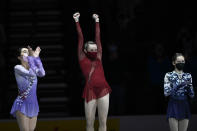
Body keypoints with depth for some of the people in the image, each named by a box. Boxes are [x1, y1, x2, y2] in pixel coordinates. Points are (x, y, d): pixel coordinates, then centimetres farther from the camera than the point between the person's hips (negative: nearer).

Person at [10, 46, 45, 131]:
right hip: (22, 105, -6)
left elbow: (42, 74, -13)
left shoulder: (32, 67, 9)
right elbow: (32, 74, -24)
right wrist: (31, 57, -19)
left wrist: (36, 57, -12)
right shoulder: (18, 68, -8)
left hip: (33, 105, 6)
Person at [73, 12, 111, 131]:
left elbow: (98, 38, 24)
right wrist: (77, 22, 18)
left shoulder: (98, 58, 18)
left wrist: (97, 21, 29)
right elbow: (80, 38, 14)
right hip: (90, 91, -3)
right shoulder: (82, 59, 11)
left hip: (103, 90, 3)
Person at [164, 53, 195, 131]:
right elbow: (166, 93, -9)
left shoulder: (188, 76, 9)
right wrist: (177, 85, -20)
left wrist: (189, 87, -13)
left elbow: (192, 95, 8)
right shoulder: (169, 76, 0)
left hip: (185, 107, 3)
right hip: (173, 107, -3)